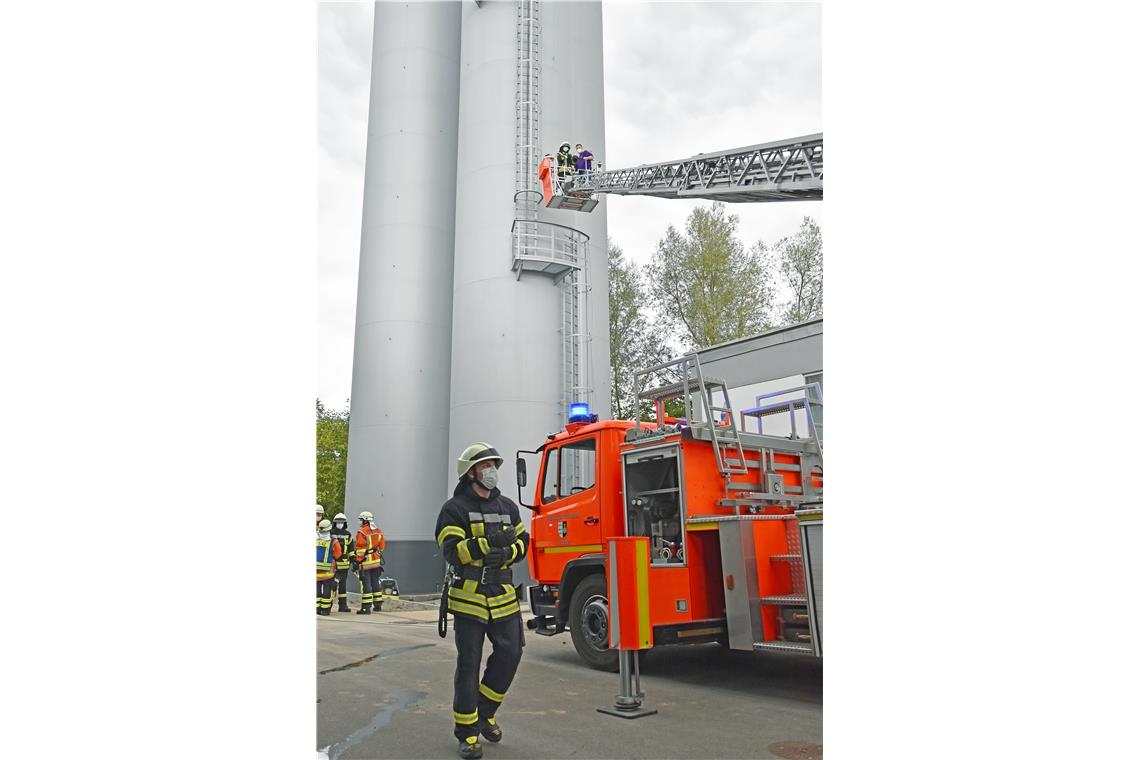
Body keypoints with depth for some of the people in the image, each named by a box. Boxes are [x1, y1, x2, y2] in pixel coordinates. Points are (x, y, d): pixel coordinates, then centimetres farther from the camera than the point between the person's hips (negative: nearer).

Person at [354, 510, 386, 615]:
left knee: (365, 584, -4)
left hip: (366, 563, -7)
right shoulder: (378, 532, 8)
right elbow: (381, 547, 14)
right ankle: (377, 605, 22)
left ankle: (366, 607, -5)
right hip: (376, 561, 7)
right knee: (375, 583, 15)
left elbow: (360, 549, -16)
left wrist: (357, 561, -10)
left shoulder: (361, 532, -13)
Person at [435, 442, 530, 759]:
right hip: (469, 598, -5)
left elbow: (523, 540, 13)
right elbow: (452, 552, -16)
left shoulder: (508, 506, 10)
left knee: (510, 653, 4)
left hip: (504, 596, 5)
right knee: (469, 664, 1)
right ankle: (467, 732, 13)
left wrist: (506, 553, -8)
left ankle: (484, 712, 25)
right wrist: (487, 542, -27)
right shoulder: (454, 508, -7)